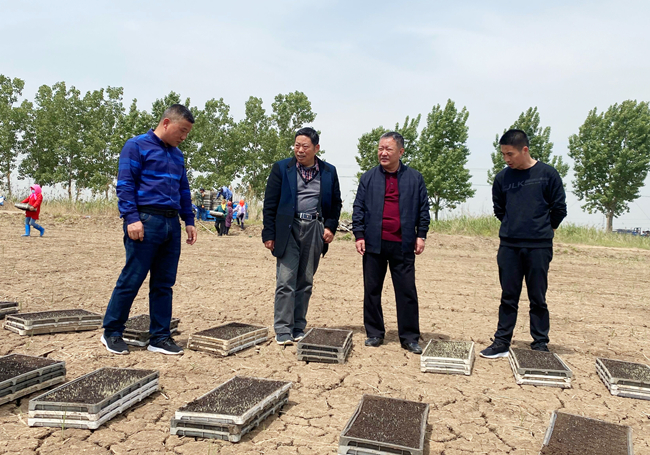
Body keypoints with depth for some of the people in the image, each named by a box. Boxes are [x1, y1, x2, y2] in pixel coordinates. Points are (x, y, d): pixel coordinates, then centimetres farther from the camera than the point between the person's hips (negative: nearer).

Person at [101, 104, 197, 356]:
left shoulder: (177, 155, 20)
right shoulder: (137, 146, -1)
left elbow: (184, 190, 23)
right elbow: (125, 184, -8)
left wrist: (189, 221, 14)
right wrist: (131, 218, -17)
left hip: (171, 223, 7)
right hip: (146, 221, -7)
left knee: (164, 283, 8)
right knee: (131, 280, -2)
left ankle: (160, 337, 15)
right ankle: (111, 333, 15)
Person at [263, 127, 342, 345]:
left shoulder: (329, 172, 9)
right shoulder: (281, 168, 2)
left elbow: (335, 203, 14)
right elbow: (270, 203, 0)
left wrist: (330, 227, 0)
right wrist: (269, 233, -5)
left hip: (315, 230, 3)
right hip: (288, 229, -2)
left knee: (305, 282, 9)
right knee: (285, 281, -5)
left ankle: (298, 328, 19)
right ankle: (283, 330, 3)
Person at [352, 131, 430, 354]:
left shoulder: (414, 178, 7)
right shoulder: (369, 177, 7)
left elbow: (423, 208, 8)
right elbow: (358, 208, 5)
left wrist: (421, 235, 1)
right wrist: (359, 235, -3)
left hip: (402, 244, 0)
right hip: (374, 243, 1)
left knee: (407, 292, 3)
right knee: (372, 290, 7)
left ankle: (409, 337, 14)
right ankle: (374, 334, 20)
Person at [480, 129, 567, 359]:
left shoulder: (547, 174, -3)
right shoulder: (502, 178, 4)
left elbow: (559, 208, 4)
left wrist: (544, 229, 14)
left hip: (539, 247, -2)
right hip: (509, 246, 2)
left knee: (538, 299, 6)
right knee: (508, 297, 8)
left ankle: (540, 344, 17)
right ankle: (501, 342, 15)